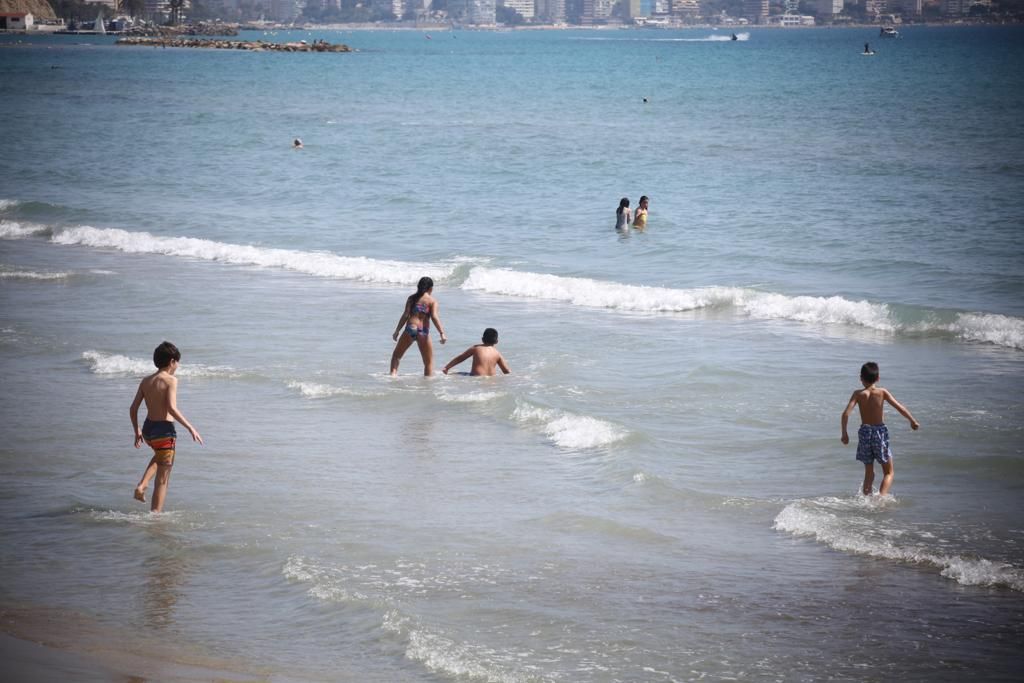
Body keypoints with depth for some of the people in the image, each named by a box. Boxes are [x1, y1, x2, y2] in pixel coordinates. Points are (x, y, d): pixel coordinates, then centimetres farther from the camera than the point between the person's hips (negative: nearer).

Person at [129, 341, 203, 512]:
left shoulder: (146, 381, 7)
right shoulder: (171, 380, -12)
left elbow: (133, 408, 8)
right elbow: (172, 408, -24)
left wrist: (137, 431, 20)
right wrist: (190, 428, -18)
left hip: (148, 428, 7)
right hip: (164, 430, -7)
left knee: (159, 456, 38)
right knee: (163, 479, 3)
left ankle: (142, 486, 20)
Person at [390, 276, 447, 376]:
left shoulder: (412, 298, 8)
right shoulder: (432, 300, 3)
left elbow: (405, 315, 1)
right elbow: (434, 317, -11)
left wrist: (397, 331, 4)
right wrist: (442, 333, -15)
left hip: (410, 329, 1)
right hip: (423, 332, -1)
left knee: (396, 355, 18)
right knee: (429, 362, 11)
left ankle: (393, 374, 0)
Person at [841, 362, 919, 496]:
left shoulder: (858, 394, -3)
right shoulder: (882, 392, -6)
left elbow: (846, 413, -12)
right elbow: (899, 407, -8)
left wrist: (844, 433, -4)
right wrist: (913, 421, 5)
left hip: (864, 432, 2)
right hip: (880, 431, -2)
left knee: (869, 472, 18)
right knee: (889, 472, 8)